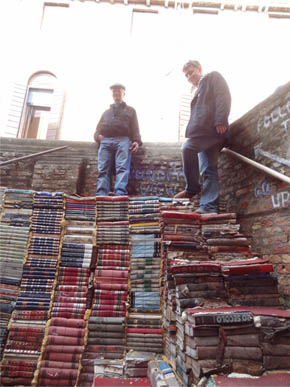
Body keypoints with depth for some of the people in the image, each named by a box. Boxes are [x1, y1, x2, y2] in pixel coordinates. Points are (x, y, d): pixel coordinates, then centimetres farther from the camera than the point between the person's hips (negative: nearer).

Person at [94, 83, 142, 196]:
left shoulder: (130, 110, 29)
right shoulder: (106, 112, 37)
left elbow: (135, 129, 15)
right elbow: (98, 128, 30)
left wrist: (136, 141, -5)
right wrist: (97, 136, 5)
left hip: (123, 140, -2)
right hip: (105, 141, 3)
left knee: (122, 168, -22)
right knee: (103, 170, -14)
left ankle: (120, 194, -36)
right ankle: (101, 196, -23)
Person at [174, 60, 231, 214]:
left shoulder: (213, 77, 11)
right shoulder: (199, 90, 34)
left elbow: (224, 96, -6)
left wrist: (221, 120, -18)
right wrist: (191, 132, 15)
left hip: (214, 128, -9)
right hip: (205, 132, 9)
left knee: (188, 148, -24)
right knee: (209, 170, -1)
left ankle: (192, 188, -13)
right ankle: (209, 206, -4)